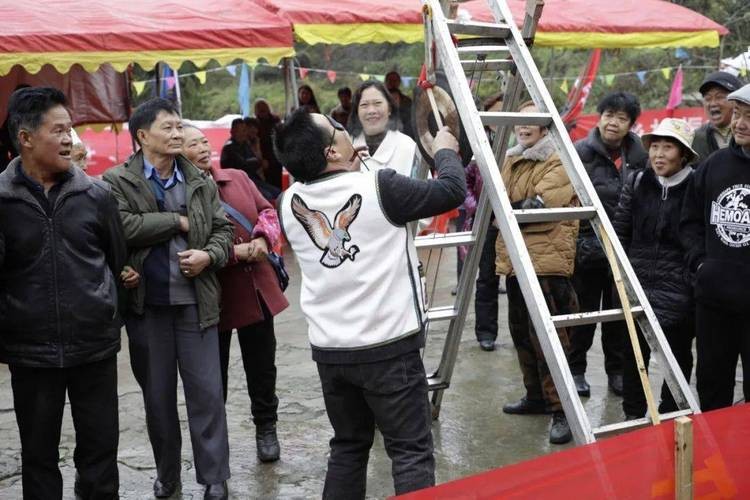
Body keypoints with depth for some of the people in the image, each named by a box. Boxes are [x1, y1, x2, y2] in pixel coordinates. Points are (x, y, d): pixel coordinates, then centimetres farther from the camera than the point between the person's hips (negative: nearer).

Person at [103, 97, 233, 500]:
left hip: (195, 302, 2)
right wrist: (178, 222, -11)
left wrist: (209, 255, -10)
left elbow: (223, 229, 12)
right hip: (146, 304, -1)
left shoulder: (200, 182, 9)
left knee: (206, 392, 2)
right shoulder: (117, 182, -3)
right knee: (157, 395, 11)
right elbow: (121, 227, -19)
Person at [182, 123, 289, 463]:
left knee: (262, 365, 16)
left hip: (257, 290, 5)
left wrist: (263, 238, -12)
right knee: (214, 373, 8)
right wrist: (234, 252, -22)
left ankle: (266, 428, 34)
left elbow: (268, 212, 9)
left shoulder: (237, 178, 6)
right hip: (214, 297, -5)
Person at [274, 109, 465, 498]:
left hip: (328, 350, 6)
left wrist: (346, 170, 21)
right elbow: (452, 191, -6)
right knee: (411, 452, 1)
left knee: (348, 446, 18)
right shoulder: (380, 187, -15)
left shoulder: (290, 203, 0)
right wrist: (447, 152, 12)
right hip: (389, 347, -6)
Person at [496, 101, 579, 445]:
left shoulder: (559, 162, -8)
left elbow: (539, 205, -19)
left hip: (547, 261, -9)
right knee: (522, 333, 16)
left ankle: (561, 410, -6)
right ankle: (536, 396, 31)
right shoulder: (511, 161, 19)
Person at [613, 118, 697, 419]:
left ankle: (669, 416, 25)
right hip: (637, 284, 3)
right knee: (633, 350, 10)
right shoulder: (637, 182, 2)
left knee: (678, 353, 11)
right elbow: (619, 230, 9)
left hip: (679, 290, -3)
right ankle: (633, 415, 25)